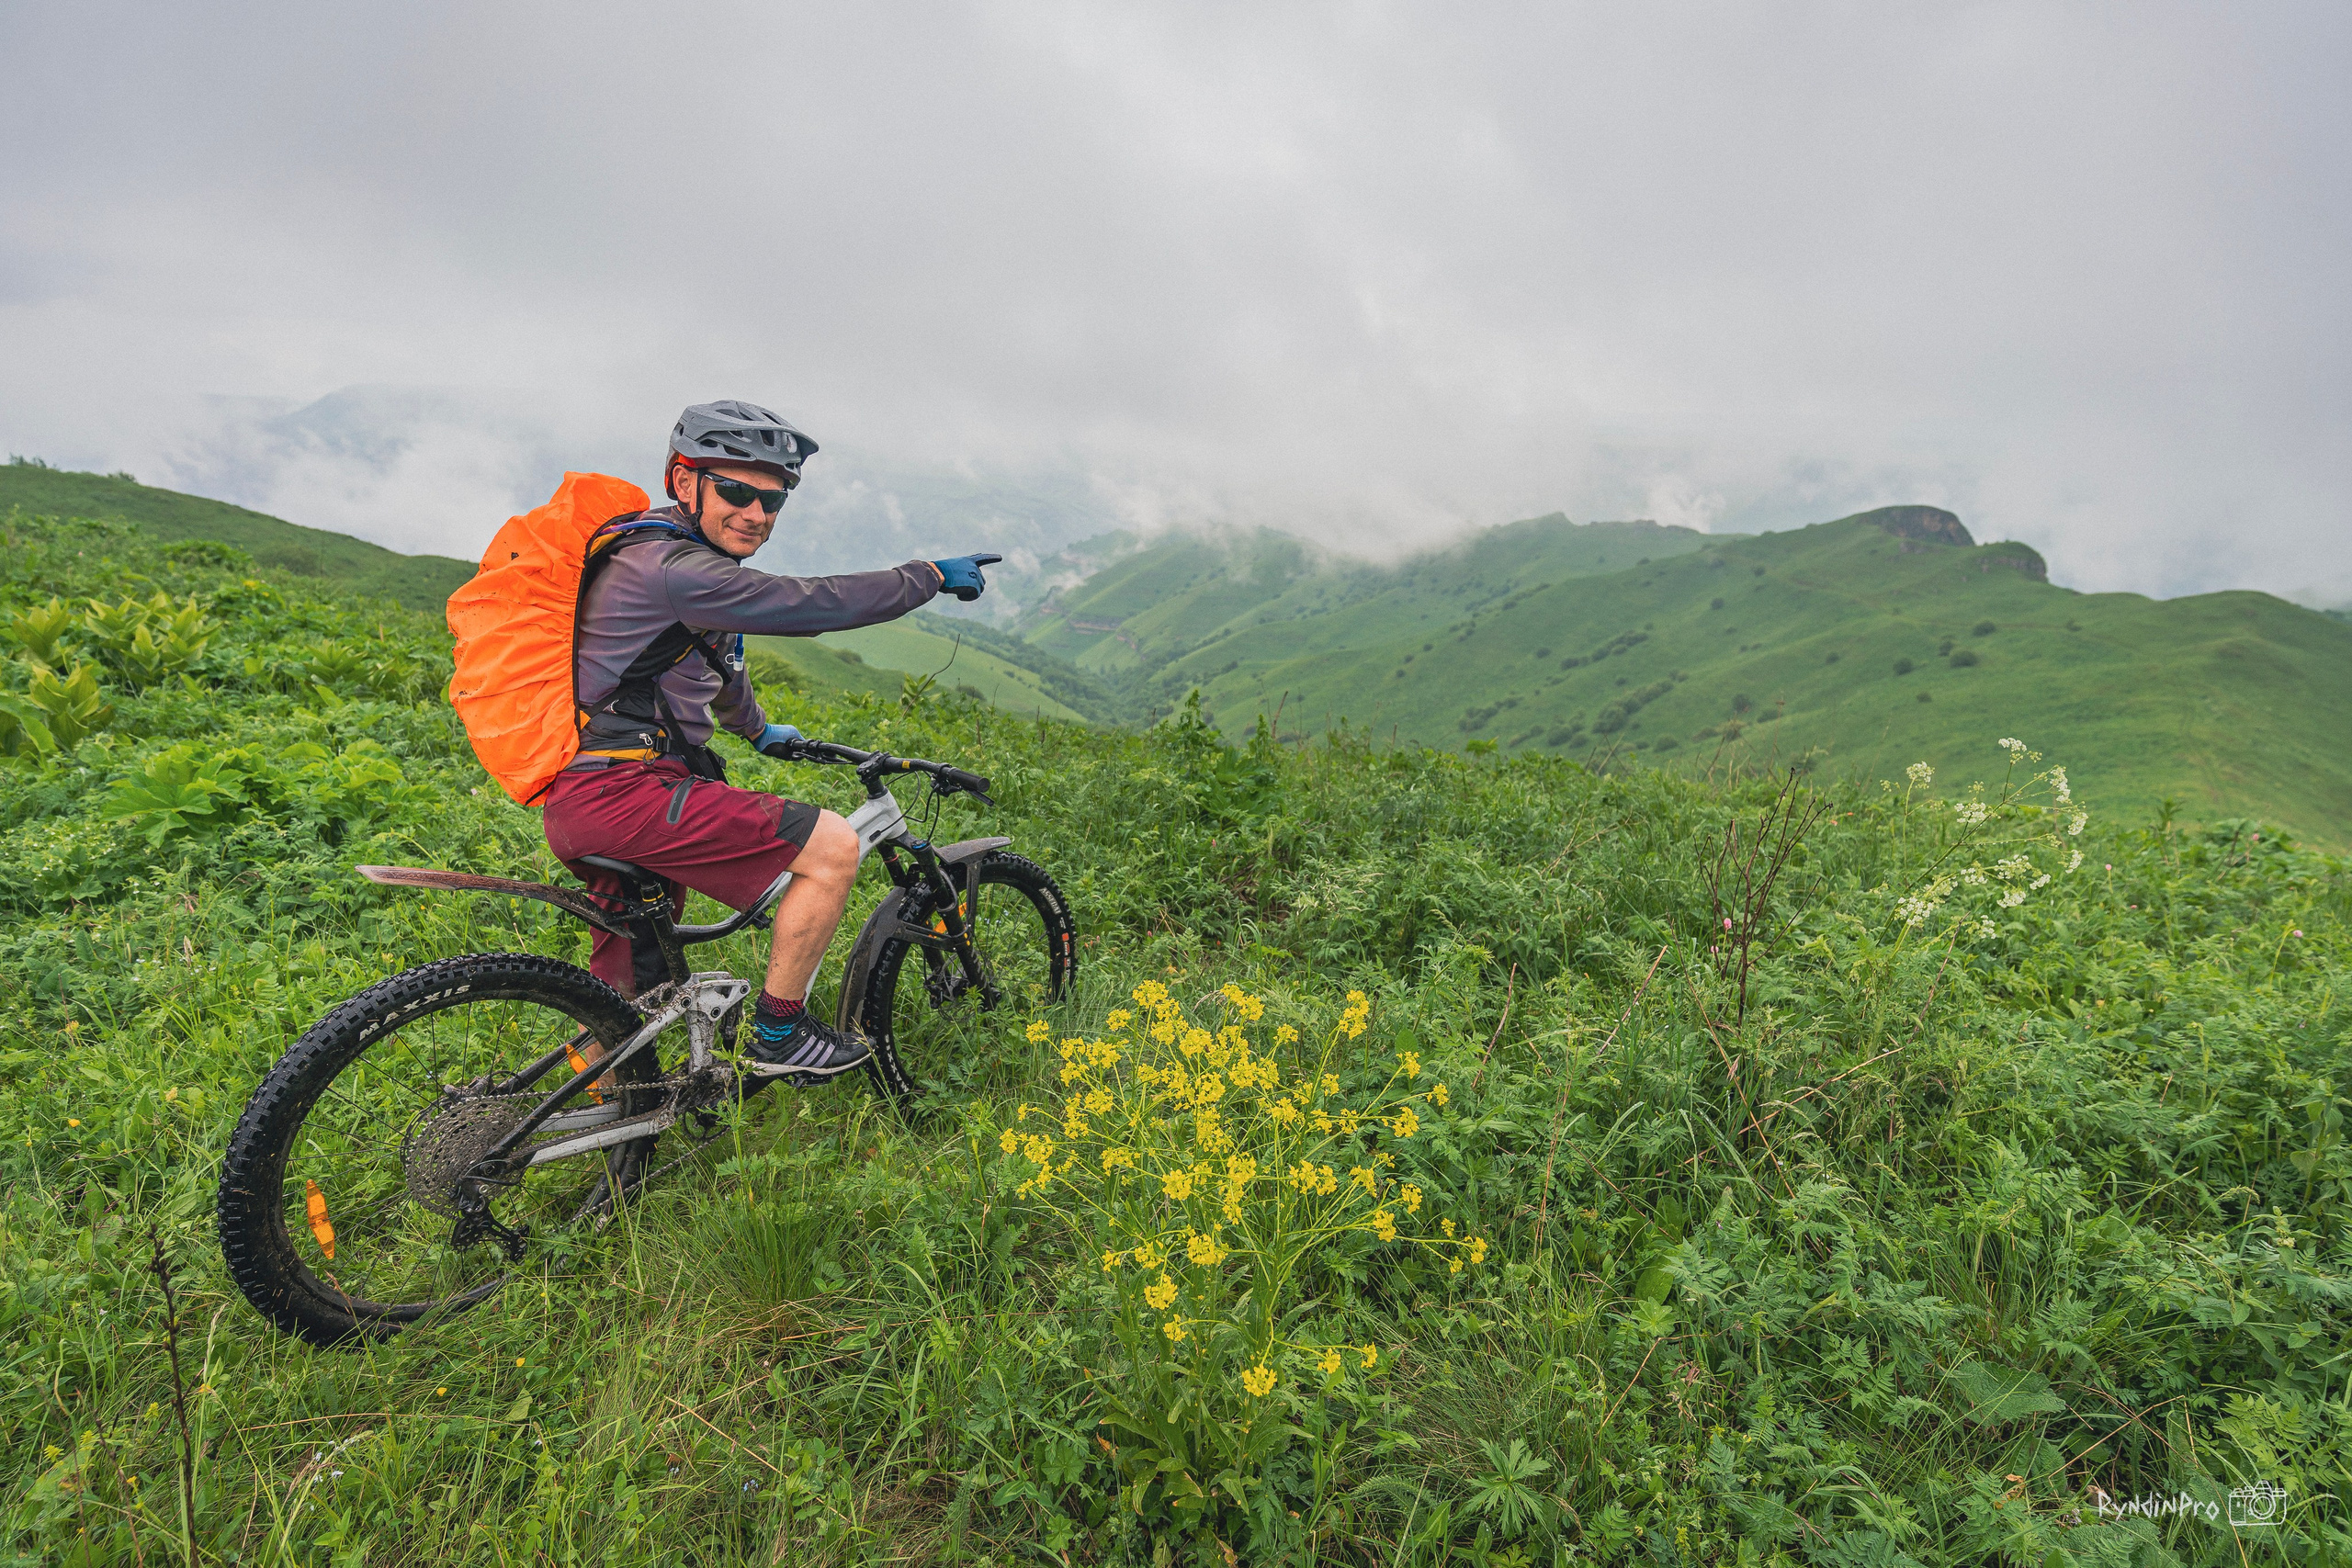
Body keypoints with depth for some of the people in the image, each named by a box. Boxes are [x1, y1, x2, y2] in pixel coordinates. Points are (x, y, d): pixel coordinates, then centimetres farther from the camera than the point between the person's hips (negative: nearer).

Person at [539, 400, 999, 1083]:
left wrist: (759, 730, 49)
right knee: (833, 847, -14)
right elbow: (815, 604, -20)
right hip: (621, 793, -11)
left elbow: (714, 661, 34)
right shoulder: (669, 568, -17)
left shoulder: (676, 557, 17)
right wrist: (932, 576, -7)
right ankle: (779, 1034, 0)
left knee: (622, 992, 21)